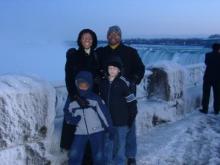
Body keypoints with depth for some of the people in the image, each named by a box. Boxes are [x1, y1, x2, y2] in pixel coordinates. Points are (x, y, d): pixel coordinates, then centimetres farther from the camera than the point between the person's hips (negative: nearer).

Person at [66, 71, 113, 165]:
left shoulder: (95, 99, -4)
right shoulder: (73, 101, 4)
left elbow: (104, 114, -2)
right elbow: (67, 115, 14)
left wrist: (110, 129, -1)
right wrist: (71, 119, -9)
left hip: (97, 132, -2)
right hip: (80, 133, 2)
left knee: (98, 157, 3)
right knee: (73, 155, -8)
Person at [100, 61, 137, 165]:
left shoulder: (123, 83, -11)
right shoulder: (103, 83, 4)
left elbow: (131, 102, -9)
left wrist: (131, 117, -10)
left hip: (121, 120, -4)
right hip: (107, 119, 4)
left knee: (120, 143, 7)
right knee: (108, 143, 14)